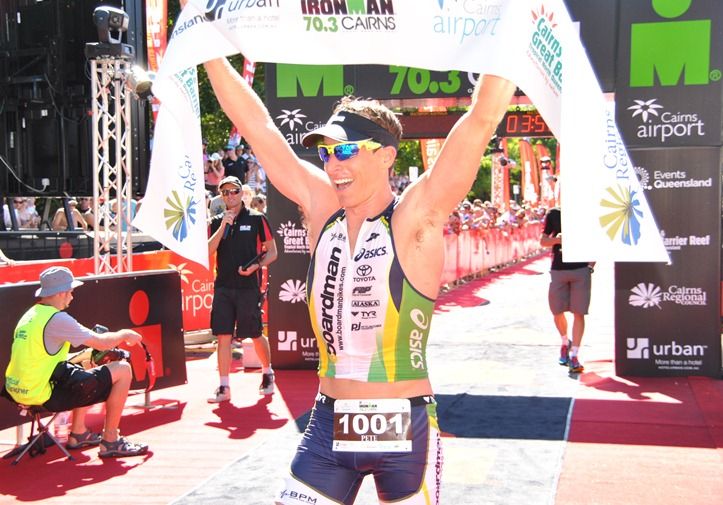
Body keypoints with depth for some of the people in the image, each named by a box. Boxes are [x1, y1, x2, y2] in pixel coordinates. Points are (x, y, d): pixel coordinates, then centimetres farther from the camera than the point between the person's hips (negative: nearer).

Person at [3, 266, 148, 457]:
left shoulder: (30, 315, 12)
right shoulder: (56, 318, -16)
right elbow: (101, 343, -12)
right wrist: (125, 334, 7)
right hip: (45, 395, -10)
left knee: (81, 372, 34)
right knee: (122, 370, -6)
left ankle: (78, 434, 32)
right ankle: (110, 442, 1)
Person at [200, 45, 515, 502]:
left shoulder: (416, 219, -10)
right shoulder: (322, 207, 3)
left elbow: (484, 116, -18)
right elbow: (256, 124, 6)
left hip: (404, 427, -4)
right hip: (329, 425, 4)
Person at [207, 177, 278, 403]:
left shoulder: (257, 219, 1)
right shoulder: (216, 222, 10)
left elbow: (272, 252, 2)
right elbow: (207, 252, -2)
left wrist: (256, 266, -14)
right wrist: (223, 227, -10)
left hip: (248, 286, -3)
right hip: (223, 286, 3)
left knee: (256, 335, 4)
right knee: (223, 336, 0)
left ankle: (267, 372, 29)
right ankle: (224, 387, 7)